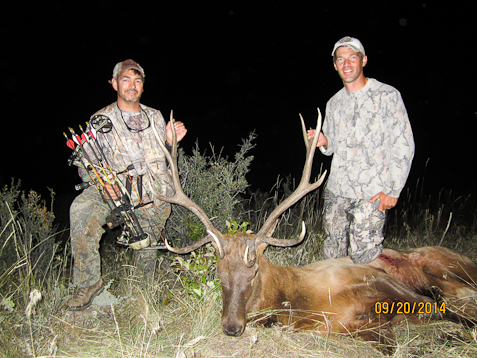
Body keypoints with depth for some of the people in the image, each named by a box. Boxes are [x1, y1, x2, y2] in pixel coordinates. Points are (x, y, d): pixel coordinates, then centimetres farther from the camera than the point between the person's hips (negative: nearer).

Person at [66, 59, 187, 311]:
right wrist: (102, 181, -17)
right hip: (117, 189, -2)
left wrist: (170, 141, 0)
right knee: (82, 209, -30)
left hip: (158, 196, 3)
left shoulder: (154, 116, 15)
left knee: (147, 247, 3)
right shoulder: (101, 120, 6)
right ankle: (88, 283, -18)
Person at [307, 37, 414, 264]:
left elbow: (403, 146, -6)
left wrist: (392, 189, -12)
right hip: (336, 190, 5)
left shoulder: (387, 95, -3)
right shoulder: (334, 103, 14)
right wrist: (324, 142, -2)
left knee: (363, 255, -5)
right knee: (331, 254, 10)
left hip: (371, 193, -5)